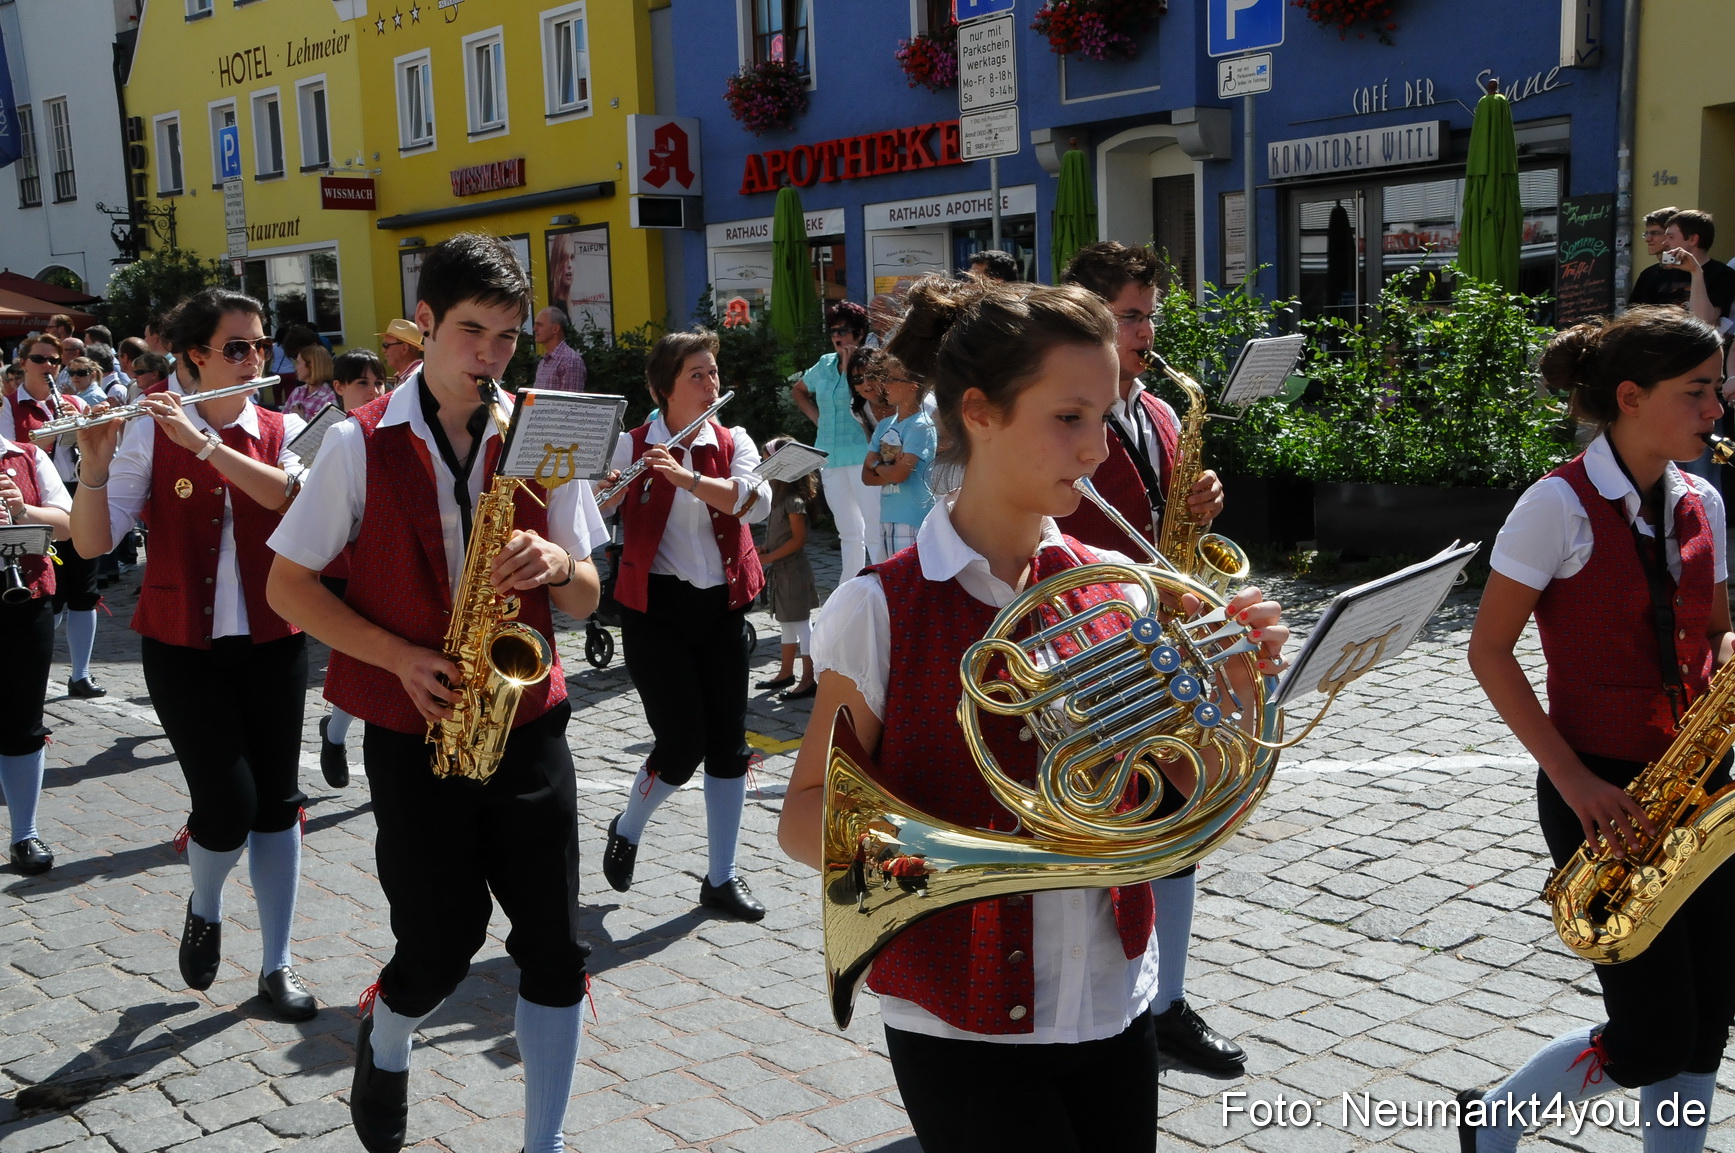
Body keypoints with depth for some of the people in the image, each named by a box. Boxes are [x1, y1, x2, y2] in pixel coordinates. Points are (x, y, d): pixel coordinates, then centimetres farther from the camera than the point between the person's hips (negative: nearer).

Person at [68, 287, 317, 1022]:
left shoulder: (284, 431, 3)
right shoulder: (150, 432, -4)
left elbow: (291, 495, -20)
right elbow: (92, 543, -11)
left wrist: (201, 442, -27)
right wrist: (94, 464, -26)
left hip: (271, 643, 2)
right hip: (181, 646, -2)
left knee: (276, 803, 5)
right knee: (228, 805, -9)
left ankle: (277, 964, 19)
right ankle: (203, 909, 25)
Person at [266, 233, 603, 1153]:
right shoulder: (363, 443, -3)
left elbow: (585, 600, 7)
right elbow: (287, 584, 0)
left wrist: (558, 564, -17)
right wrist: (399, 655, -13)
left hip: (528, 722, 2)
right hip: (412, 730, -2)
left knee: (553, 944, 0)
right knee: (445, 939, 3)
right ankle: (383, 1041, 38)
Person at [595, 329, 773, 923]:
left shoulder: (733, 443, 5)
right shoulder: (631, 446, -3)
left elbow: (757, 504, -14)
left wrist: (687, 478, -27)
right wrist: (606, 484, -33)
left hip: (720, 606, 4)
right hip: (656, 607, -3)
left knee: (728, 744, 3)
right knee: (682, 744, -7)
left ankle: (721, 877, 17)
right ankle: (625, 830, 24)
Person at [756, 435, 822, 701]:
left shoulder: (793, 500, -19)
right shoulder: (779, 496, 9)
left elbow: (799, 539, -22)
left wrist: (769, 557, -20)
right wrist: (763, 549, 2)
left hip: (792, 570, -10)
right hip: (780, 571, 10)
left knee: (800, 623, -4)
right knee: (786, 622, 17)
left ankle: (809, 680, 1)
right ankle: (786, 673, 28)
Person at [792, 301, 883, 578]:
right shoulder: (825, 364, 12)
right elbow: (798, 390, 29)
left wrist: (850, 366, -15)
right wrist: (816, 417, 14)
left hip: (861, 454, -7)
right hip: (829, 458, 7)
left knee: (873, 530, -9)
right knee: (849, 532, 14)